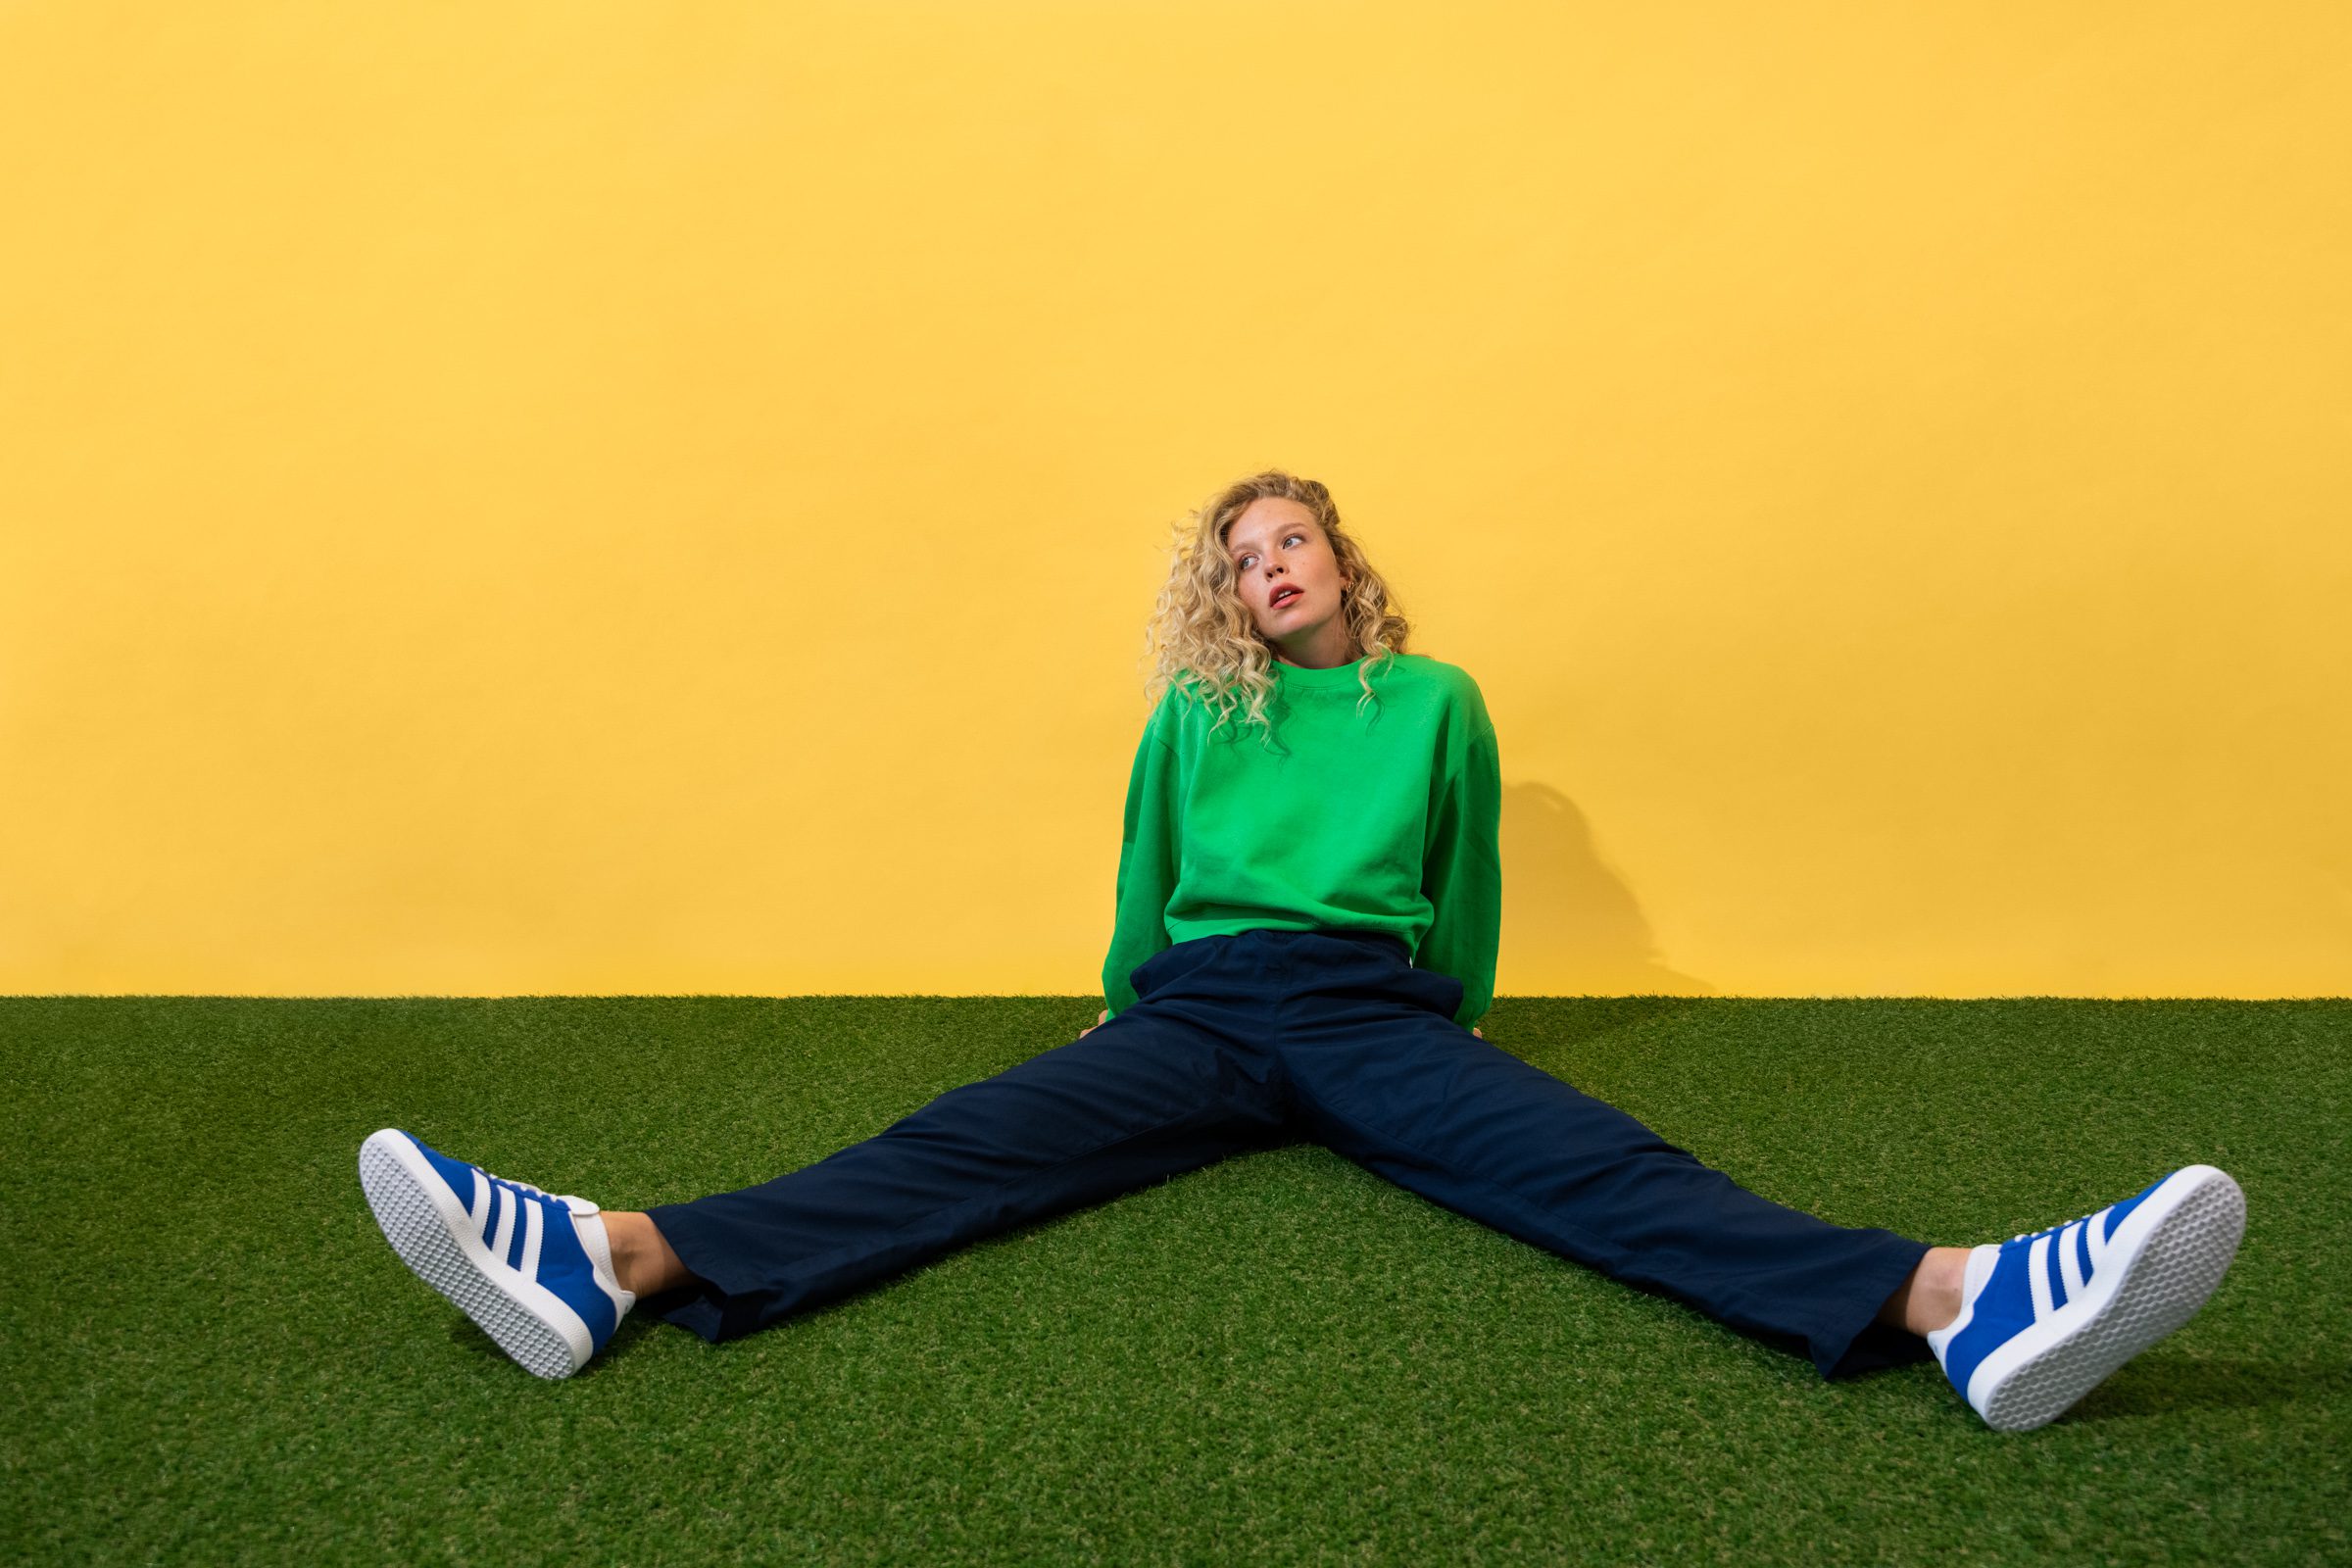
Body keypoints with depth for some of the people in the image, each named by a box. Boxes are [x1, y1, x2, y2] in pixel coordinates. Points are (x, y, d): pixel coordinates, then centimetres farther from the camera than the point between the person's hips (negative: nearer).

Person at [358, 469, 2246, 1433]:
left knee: (1585, 1158, -27)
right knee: (969, 1144, -23)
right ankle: (624, 1260, -42)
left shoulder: (1439, 700, 16)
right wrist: (1136, 1020, 25)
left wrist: (1451, 1037, 22)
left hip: (1373, 1013, -1)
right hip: (1202, 1012, 1)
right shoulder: (1188, 720, 18)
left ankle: (1950, 1301, -49)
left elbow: (1468, 897, 20)